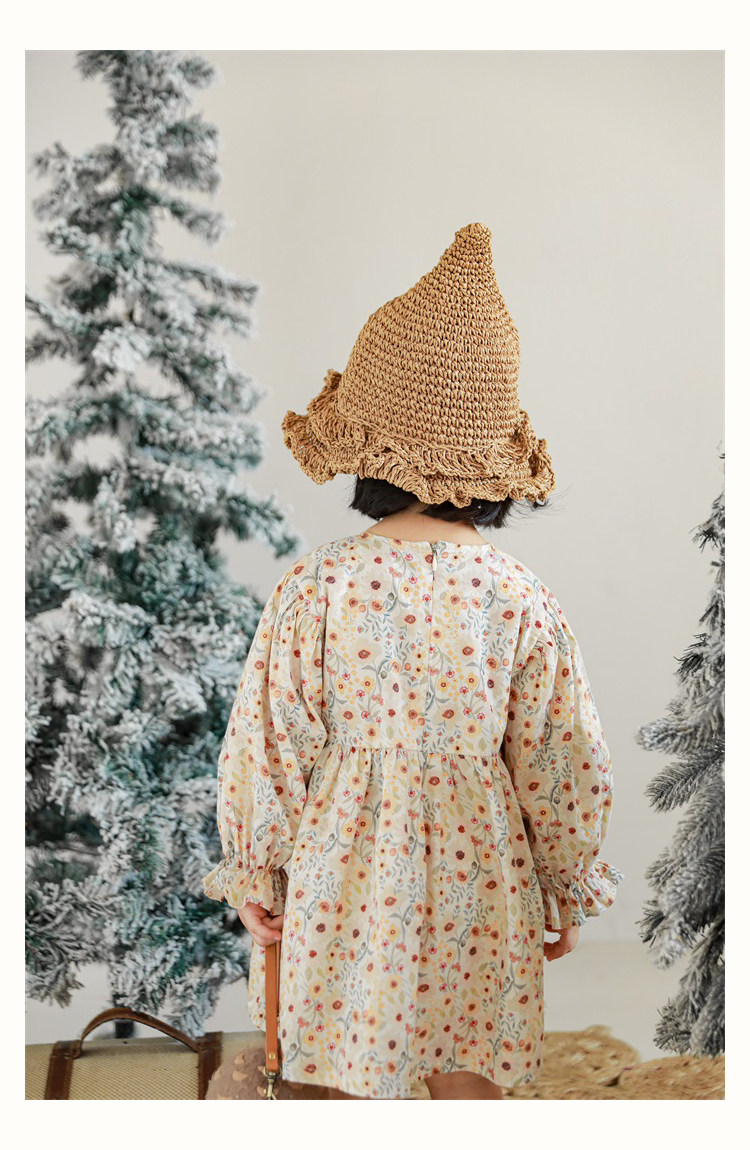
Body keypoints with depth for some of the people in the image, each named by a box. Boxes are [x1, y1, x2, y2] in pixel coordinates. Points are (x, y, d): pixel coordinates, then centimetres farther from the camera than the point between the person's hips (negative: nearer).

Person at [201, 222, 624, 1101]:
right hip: (475, 878, 1)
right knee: (465, 1074, 20)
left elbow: (267, 748, -10)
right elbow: (564, 771, -7)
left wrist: (255, 874, 6)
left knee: (356, 1069, 19)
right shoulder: (525, 601, -14)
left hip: (345, 872, 0)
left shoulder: (314, 586, -16)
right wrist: (568, 893, 9)